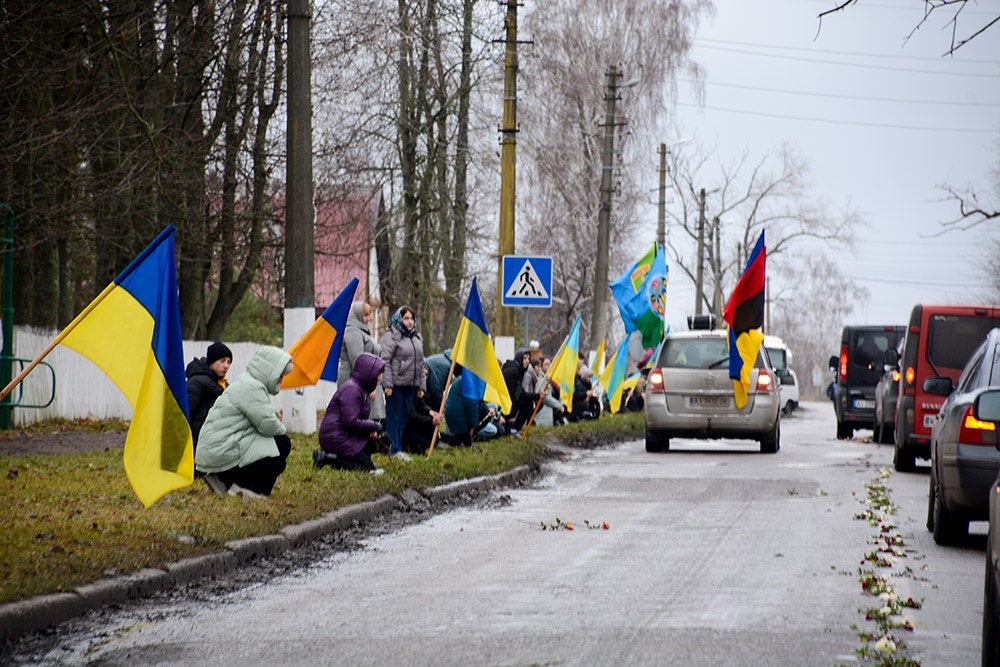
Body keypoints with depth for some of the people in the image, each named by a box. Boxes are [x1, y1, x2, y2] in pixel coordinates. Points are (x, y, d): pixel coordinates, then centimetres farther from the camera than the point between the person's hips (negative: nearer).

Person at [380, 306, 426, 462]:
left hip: (410, 385, 7)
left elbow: (420, 363, 21)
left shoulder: (417, 337, 17)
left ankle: (399, 447, 15)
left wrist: (421, 385, 17)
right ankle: (394, 449, -3)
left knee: (405, 416, 9)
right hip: (396, 384, -7)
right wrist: (387, 384, -18)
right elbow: (385, 361, -12)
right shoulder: (391, 336, -7)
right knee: (394, 417, -4)